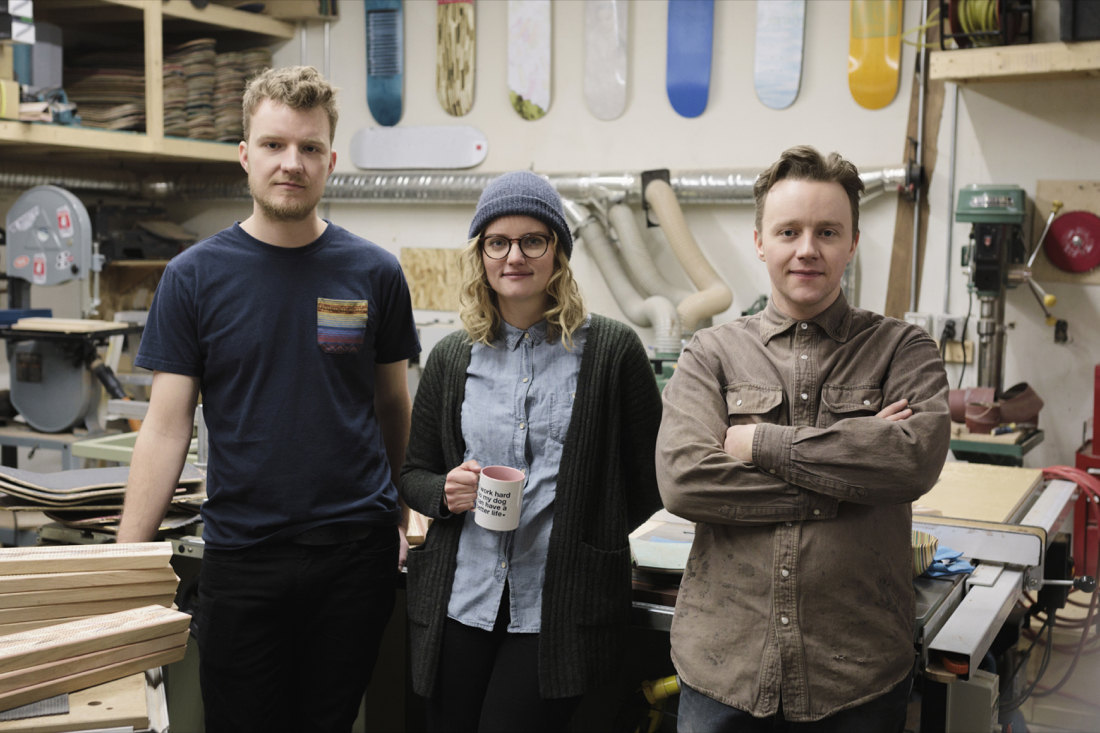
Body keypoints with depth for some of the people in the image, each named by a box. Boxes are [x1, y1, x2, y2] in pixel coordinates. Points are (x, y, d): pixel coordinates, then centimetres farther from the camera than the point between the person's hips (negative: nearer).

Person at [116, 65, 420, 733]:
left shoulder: (375, 273, 0)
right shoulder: (195, 277, -2)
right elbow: (167, 427, -3)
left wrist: (399, 517, 7)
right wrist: (125, 565, -9)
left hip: (356, 552, 1)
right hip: (241, 553, 0)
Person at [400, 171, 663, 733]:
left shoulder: (612, 350, -2)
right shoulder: (451, 358, 8)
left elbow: (651, 475, 5)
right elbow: (413, 473, 14)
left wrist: (589, 536, 2)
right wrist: (446, 492, -7)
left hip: (560, 610, -3)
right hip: (459, 603, 3)